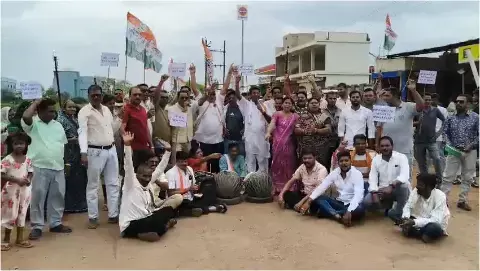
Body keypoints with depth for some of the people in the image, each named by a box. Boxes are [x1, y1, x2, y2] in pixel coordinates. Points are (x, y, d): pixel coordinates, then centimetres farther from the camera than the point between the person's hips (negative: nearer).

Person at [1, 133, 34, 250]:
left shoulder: (28, 159, 2)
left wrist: (28, 179, -12)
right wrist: (17, 180, -23)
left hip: (25, 190, 4)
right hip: (11, 191, -4)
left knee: (22, 213, 11)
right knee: (11, 214, 2)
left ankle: (20, 238, 22)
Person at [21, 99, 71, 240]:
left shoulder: (58, 125, 13)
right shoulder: (33, 124, -4)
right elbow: (25, 116, -27)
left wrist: (64, 161, 15)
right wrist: (36, 103, -11)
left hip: (58, 167, 6)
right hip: (39, 167, -5)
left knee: (57, 196, 12)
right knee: (37, 197, 0)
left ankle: (56, 223, 25)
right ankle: (37, 226, 11)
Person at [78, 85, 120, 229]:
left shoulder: (106, 109, 11)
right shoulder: (84, 111, -9)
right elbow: (82, 132, -20)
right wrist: (83, 153, -29)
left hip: (111, 150, 7)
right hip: (95, 152, -7)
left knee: (113, 184, 11)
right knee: (93, 186, 3)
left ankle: (113, 215, 20)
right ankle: (93, 217, 13)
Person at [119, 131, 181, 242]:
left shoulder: (147, 185, 8)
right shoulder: (131, 184, -10)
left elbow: (160, 168, 13)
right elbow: (129, 166, -25)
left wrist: (167, 151, 9)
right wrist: (127, 145, -38)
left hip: (145, 220, 8)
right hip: (130, 225, -8)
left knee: (169, 211, 2)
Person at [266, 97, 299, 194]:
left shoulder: (295, 116, 10)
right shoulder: (277, 114, 0)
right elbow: (272, 124, -17)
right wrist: (268, 132, -34)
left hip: (289, 144, 2)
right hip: (278, 143, -2)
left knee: (288, 165, 6)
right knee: (278, 164, 3)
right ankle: (277, 188, 11)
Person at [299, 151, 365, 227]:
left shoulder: (357, 174, -15)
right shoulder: (334, 173, -1)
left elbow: (358, 195, -28)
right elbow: (321, 187, -8)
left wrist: (349, 212, -42)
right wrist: (308, 202, -22)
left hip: (352, 205, -4)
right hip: (339, 203, 4)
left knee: (360, 209, -38)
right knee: (318, 198, -15)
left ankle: (329, 212, -29)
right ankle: (337, 215, -33)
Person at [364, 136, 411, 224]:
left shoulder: (401, 157, -10)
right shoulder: (376, 159, 1)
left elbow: (404, 175, -26)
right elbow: (372, 178, -6)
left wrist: (391, 186, -43)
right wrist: (374, 193, -24)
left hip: (398, 190, -3)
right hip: (382, 190, 3)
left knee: (404, 186, -37)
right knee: (367, 202, -21)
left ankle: (398, 213, -14)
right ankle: (388, 206, 10)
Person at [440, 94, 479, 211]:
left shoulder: (475, 117, -3)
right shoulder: (450, 118, 2)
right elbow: (445, 133, 7)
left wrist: (472, 145, -13)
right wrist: (449, 145, -7)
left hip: (470, 152, 0)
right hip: (454, 151, 0)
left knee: (467, 178, 8)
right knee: (448, 176, 0)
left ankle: (462, 201, 19)